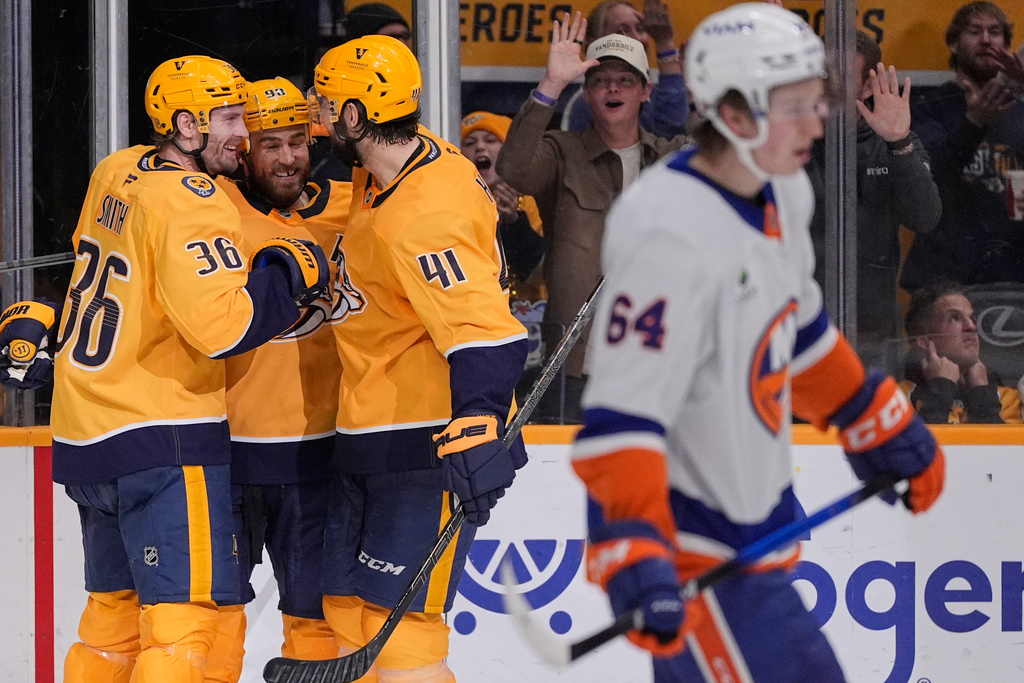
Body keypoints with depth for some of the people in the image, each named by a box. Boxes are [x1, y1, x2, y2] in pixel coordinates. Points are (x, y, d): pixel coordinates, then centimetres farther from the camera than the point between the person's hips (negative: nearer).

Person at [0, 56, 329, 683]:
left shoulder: (115, 175, 9)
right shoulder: (195, 206, -17)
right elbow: (221, 325, -24)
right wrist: (288, 272, -12)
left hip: (84, 434, 9)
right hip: (162, 442, -9)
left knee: (114, 607, 18)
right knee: (185, 614, -12)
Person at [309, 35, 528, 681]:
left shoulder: (422, 216, -25)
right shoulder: (400, 164, 5)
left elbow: (483, 334, -34)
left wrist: (478, 430, -42)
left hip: (429, 441, -10)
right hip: (369, 436, 10)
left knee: (398, 625, -13)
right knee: (347, 606, 13)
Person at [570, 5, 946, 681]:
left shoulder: (781, 193, 3)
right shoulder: (671, 238, -26)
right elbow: (621, 415, -30)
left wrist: (885, 429, 26)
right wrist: (636, 559, -38)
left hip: (751, 515, 10)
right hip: (691, 550, -10)